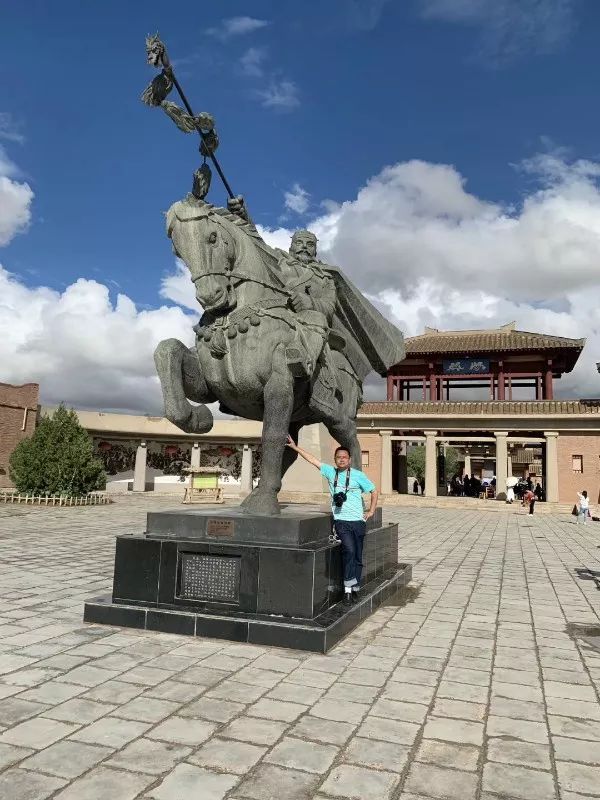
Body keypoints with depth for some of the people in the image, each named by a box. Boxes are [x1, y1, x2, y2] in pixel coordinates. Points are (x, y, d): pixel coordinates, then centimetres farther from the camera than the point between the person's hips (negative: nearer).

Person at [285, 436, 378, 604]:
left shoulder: (358, 475, 2)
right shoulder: (330, 471, 7)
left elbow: (374, 491, 9)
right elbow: (312, 459, 10)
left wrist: (371, 511, 5)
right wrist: (295, 447, 11)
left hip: (358, 521, 1)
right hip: (341, 521, -1)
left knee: (358, 557, 5)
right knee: (349, 550, -22)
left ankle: (355, 589, 16)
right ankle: (348, 589, -16)